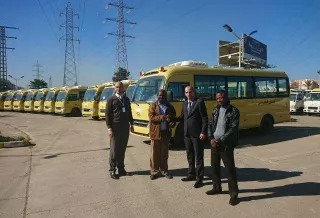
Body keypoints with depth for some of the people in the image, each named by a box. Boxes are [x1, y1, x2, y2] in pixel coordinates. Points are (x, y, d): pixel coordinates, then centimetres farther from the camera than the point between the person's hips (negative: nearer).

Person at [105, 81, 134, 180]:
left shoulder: (126, 99, 14)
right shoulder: (111, 99, -2)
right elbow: (107, 114, -6)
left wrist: (131, 124, 13)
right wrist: (109, 128, -13)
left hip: (125, 127, 5)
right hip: (115, 127, -5)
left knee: (122, 149, 10)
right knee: (114, 149, 0)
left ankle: (121, 169, 20)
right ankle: (112, 170, 10)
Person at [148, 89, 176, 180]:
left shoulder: (170, 107, 9)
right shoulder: (152, 106, 1)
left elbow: (173, 117, 11)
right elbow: (151, 117, -11)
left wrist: (172, 123, -13)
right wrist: (163, 117, -21)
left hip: (166, 133, 3)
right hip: (155, 133, -2)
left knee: (164, 154, 10)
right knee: (155, 154, 3)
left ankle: (164, 171, 22)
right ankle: (154, 171, 14)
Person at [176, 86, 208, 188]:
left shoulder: (199, 102, -7)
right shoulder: (184, 104, 13)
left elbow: (205, 118, -11)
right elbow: (182, 117, 13)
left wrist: (203, 132, -17)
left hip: (197, 134, -7)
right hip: (187, 134, 7)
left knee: (198, 157, 2)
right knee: (190, 156, 17)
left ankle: (199, 178, 11)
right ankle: (191, 175, 31)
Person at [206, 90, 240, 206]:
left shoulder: (234, 111, -9)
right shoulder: (215, 110, 9)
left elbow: (233, 129, -15)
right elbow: (210, 125, 9)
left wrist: (221, 141, -18)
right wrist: (211, 138, -7)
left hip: (226, 144, -6)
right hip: (214, 143, 6)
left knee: (230, 169, -1)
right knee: (214, 167, 15)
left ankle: (234, 194, 10)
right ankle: (217, 188, 33)